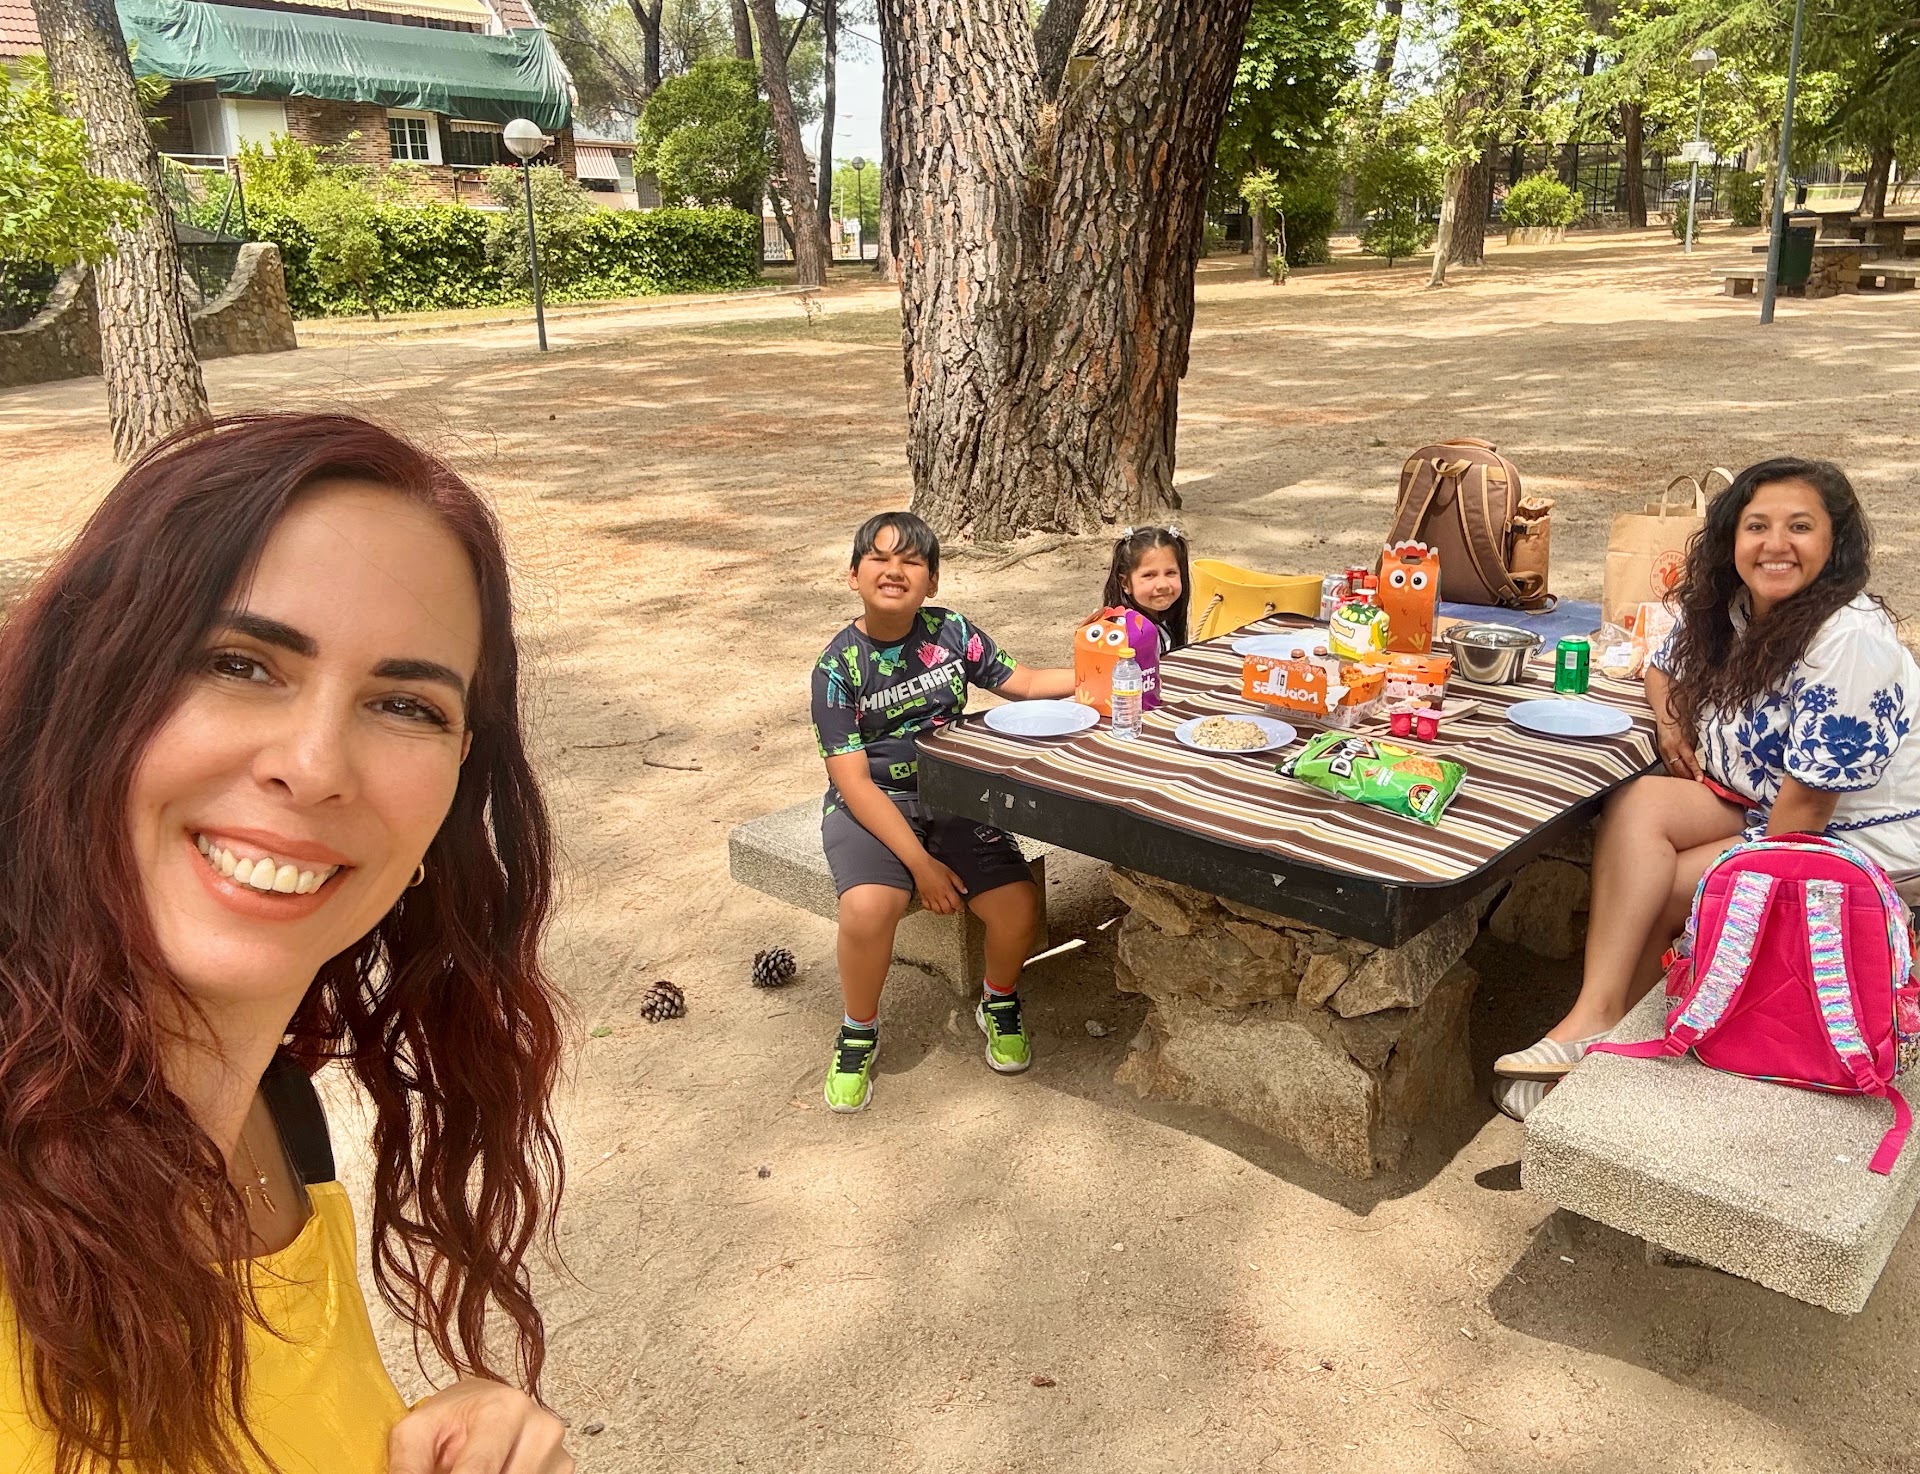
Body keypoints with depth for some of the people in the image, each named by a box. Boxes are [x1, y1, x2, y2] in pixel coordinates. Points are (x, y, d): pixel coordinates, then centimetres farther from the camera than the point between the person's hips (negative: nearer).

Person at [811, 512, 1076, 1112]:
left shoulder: (950, 632, -1)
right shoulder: (838, 666, -11)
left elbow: (1020, 682, 13)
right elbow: (854, 782, -15)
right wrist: (922, 864, -21)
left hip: (952, 798, 3)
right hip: (872, 807, -3)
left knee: (1018, 908, -19)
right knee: (868, 909, -32)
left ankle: (999, 1001, 17)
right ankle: (858, 1033, -1)